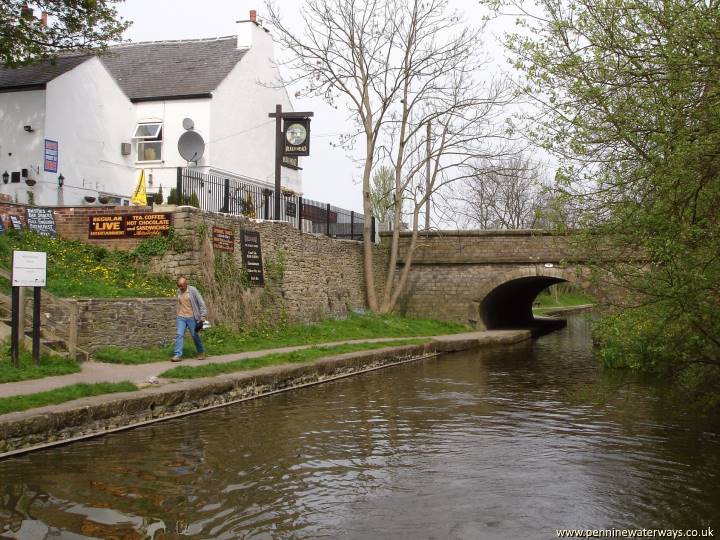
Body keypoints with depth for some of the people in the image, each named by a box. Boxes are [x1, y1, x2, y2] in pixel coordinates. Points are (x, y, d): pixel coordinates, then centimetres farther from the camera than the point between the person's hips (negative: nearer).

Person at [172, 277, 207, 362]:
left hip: (191, 317, -4)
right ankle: (178, 355, -10)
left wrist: (202, 316, -15)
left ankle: (201, 353, 23)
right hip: (181, 317, 4)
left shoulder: (193, 291, -11)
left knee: (195, 336, 4)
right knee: (179, 335, -9)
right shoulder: (179, 291, 5)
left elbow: (201, 303, -10)